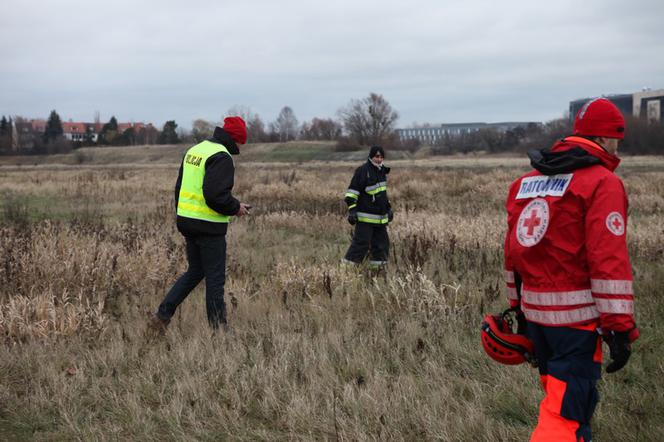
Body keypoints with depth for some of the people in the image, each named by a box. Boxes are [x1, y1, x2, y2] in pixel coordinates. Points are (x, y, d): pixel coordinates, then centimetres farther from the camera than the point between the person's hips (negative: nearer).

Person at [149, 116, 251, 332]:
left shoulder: (194, 150, 12)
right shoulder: (221, 157, -16)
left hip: (186, 221, 8)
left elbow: (180, 187, 16)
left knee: (195, 272, 20)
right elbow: (217, 194, -26)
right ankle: (218, 328, 11)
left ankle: (162, 315, 14)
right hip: (209, 227, -8)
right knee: (215, 278, 3)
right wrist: (236, 208, -9)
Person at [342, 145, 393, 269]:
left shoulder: (382, 171, 14)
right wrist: (351, 210, -18)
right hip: (365, 217, -8)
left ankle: (378, 265, 20)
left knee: (382, 242, 10)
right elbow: (352, 191, -13)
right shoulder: (363, 171, -12)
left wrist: (388, 208, 27)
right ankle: (348, 265, -3)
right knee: (361, 242, -10)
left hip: (380, 216, 8)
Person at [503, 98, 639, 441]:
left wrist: (517, 305, 23)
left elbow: (513, 250, 16)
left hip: (534, 310, 8)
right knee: (567, 413, -5)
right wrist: (620, 328, -15)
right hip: (576, 314, -7)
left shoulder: (526, 181, 12)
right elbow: (609, 261, -18)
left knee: (561, 396, 22)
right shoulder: (602, 182, -11)